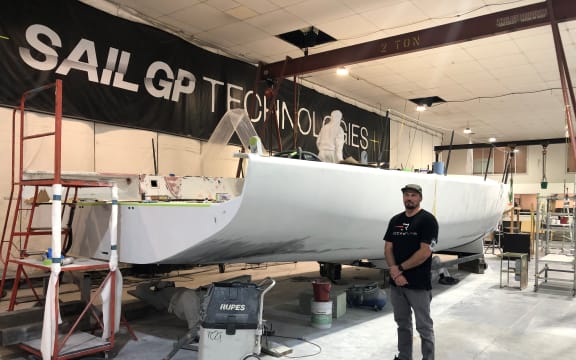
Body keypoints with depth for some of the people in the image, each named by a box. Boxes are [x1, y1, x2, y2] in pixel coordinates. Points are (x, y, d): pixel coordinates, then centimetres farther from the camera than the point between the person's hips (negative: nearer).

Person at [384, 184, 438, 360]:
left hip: (419, 284, -6)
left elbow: (425, 252, -16)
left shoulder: (427, 220, -8)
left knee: (424, 326, 5)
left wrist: (400, 268, -12)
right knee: (402, 324, 17)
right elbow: (388, 249, 7)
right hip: (396, 282, 6)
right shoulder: (395, 220, 10)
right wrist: (394, 271, -9)